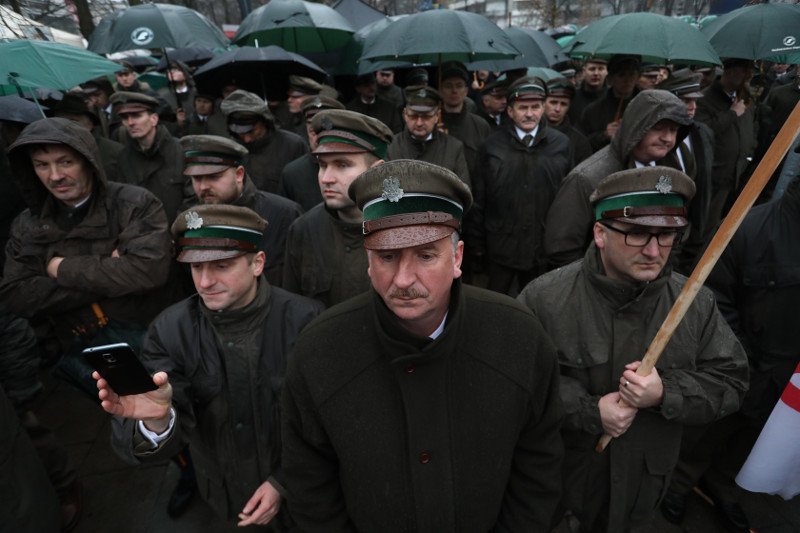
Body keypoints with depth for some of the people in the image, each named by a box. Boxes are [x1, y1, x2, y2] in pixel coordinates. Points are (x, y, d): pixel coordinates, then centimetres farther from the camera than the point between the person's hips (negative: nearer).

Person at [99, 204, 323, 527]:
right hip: (223, 499, 3)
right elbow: (166, 437, -19)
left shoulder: (303, 321, -22)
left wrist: (286, 482, -14)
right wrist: (156, 420, -39)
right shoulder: (169, 331, -15)